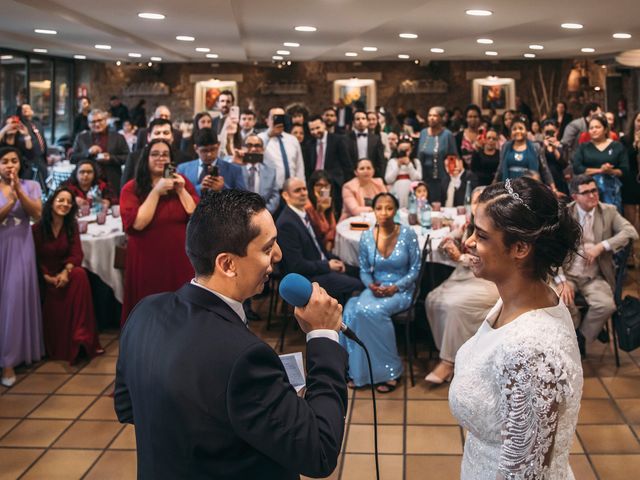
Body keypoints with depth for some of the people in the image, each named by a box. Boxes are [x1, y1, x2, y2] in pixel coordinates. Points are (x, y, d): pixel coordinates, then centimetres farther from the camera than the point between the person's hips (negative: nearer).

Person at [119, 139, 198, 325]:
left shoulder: (182, 182, 5)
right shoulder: (131, 189, -4)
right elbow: (138, 224, -18)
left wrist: (181, 191, -11)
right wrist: (156, 192, -17)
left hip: (180, 258, 3)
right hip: (147, 260, -2)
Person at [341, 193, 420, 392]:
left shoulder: (408, 234, -6)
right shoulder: (366, 237, 2)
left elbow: (414, 269, -2)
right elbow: (364, 271, 11)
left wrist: (395, 287, -16)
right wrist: (371, 285, -11)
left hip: (401, 290, -3)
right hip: (375, 288, 3)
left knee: (371, 311, -33)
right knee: (352, 311, -29)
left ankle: (389, 370, -15)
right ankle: (357, 368, -13)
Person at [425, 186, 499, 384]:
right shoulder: (469, 226, 14)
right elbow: (443, 246, 15)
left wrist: (461, 257, -17)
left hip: (487, 282, -7)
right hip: (462, 277, 7)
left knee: (454, 304, -31)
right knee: (433, 300, -17)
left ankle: (449, 361, -21)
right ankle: (448, 351, -9)